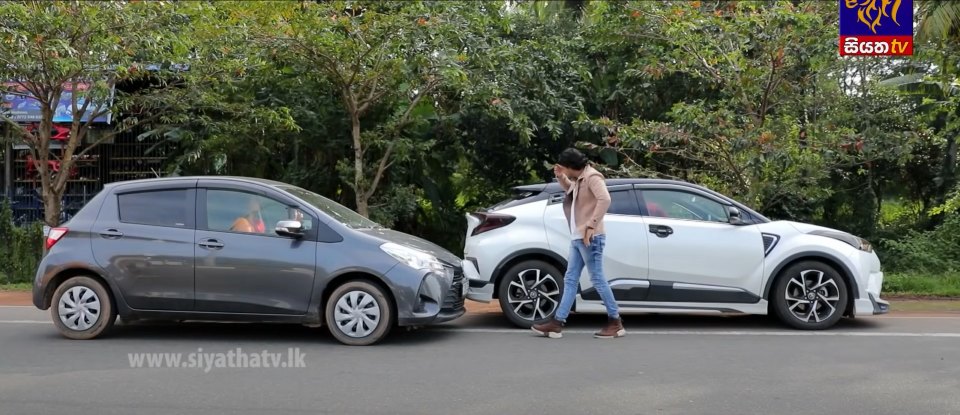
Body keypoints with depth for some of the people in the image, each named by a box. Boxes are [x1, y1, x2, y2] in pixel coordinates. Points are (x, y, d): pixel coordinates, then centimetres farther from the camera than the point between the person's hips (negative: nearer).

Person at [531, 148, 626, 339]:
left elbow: (604, 199, -29)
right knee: (570, 280, 8)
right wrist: (561, 178, 18)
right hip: (577, 238, 10)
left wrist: (591, 225, -28)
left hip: (589, 238, -10)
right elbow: (572, 191, 36)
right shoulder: (580, 179, 14)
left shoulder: (592, 176, -15)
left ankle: (616, 323, 4)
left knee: (598, 280, -4)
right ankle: (557, 323, 10)